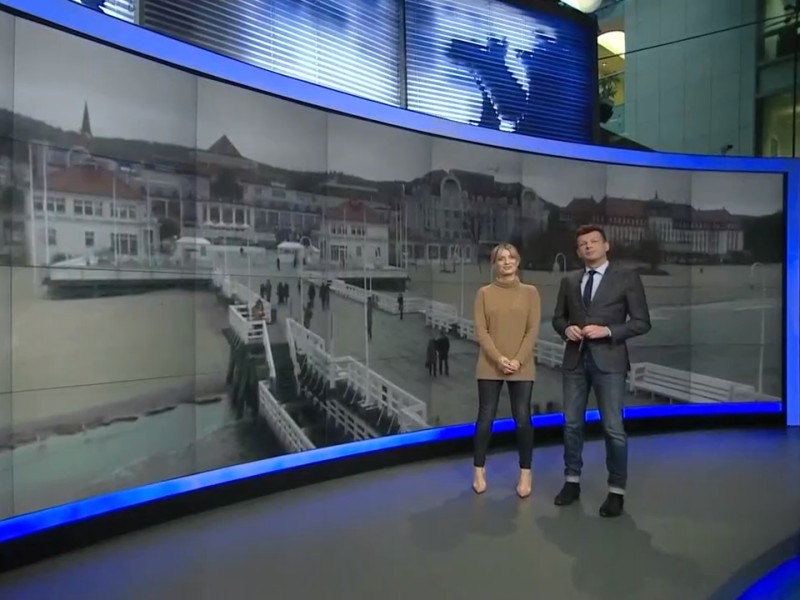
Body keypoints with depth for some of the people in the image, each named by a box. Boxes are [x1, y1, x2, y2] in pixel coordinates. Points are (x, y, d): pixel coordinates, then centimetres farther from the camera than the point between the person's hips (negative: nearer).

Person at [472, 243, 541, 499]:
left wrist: (518, 360, -12)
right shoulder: (484, 293, 3)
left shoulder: (530, 292, 4)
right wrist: (499, 359, -14)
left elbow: (533, 330, -1)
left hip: (522, 368, 0)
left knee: (522, 419, 2)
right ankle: (479, 469, 19)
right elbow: (480, 330, -2)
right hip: (490, 366, 0)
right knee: (486, 417, 4)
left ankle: (525, 472, 17)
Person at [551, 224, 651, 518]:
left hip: (608, 361, -4)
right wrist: (567, 328, -6)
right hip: (575, 360, 4)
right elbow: (558, 317, 17)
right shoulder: (569, 280, 10)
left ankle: (616, 491, 15)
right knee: (572, 424, 11)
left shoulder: (627, 278, -2)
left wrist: (607, 331, -17)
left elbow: (642, 322, -4)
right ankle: (572, 482, 26)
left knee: (613, 428, -1)